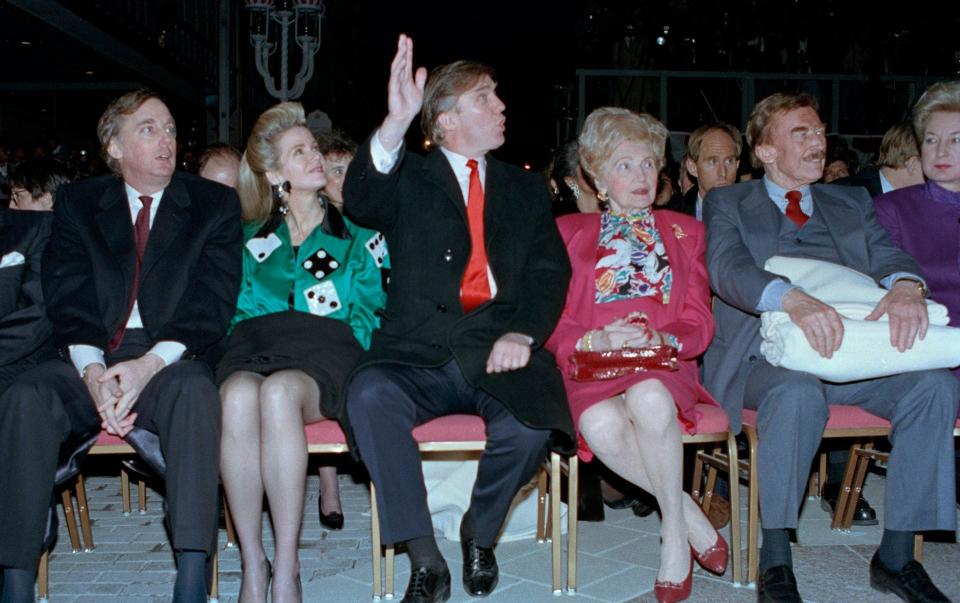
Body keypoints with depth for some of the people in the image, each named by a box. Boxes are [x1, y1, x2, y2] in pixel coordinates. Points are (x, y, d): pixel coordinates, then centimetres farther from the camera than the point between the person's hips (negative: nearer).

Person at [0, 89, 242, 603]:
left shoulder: (215, 204, 11)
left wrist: (151, 363, -18)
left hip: (169, 361, -2)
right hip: (89, 361, 2)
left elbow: (212, 302, -1)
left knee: (196, 391, -36)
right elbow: (65, 297, 4)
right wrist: (92, 370, -16)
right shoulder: (77, 203, 16)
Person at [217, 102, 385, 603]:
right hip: (256, 344, 2)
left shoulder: (356, 234, 18)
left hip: (328, 351, -2)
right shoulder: (253, 238, 24)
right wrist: (243, 350, -1)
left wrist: (338, 355, -5)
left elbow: (369, 309, 12)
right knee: (238, 395, -37)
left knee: (279, 391, -39)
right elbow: (237, 308, 20)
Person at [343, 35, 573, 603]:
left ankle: (480, 531, 2)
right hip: (420, 355, 0)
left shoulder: (526, 188, 20)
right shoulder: (411, 180, 13)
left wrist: (522, 332, -12)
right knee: (369, 395, -31)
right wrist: (396, 122, -27)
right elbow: (361, 201, -10)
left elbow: (550, 270, 8)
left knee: (530, 425, -30)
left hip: (500, 353, 1)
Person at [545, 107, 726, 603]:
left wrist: (661, 339, -11)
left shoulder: (684, 231, 21)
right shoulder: (569, 232, 18)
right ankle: (689, 514, -14)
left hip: (664, 366, 0)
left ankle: (674, 531, -17)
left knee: (648, 399, -36)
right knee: (601, 424, -35)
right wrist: (597, 340, -13)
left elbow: (699, 322, 11)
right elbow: (553, 321, 8)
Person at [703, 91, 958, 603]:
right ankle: (775, 558, -22)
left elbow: (887, 255, 6)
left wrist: (906, 286, -21)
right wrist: (794, 300, -30)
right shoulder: (727, 204, 11)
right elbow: (728, 269, -9)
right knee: (798, 392, -37)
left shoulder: (852, 203, 23)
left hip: (853, 350, 4)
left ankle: (896, 556, -11)